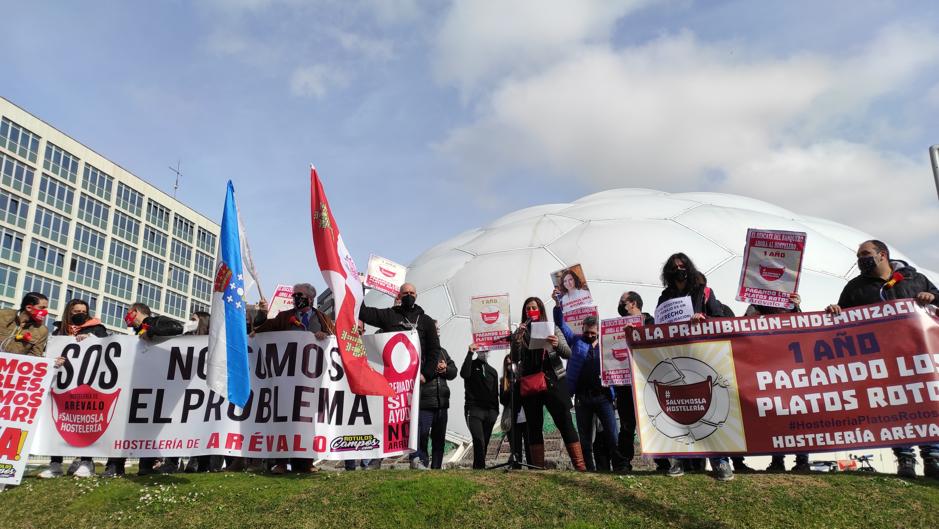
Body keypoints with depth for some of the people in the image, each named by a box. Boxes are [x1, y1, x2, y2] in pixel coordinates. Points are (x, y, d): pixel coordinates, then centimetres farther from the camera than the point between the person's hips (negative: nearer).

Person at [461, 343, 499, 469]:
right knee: (479, 440, -19)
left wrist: (496, 411, 13)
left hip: (490, 412, 4)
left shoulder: (493, 371, 21)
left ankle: (477, 467, 7)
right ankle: (480, 467, -19)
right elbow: (464, 374, -16)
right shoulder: (471, 365, 9)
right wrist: (470, 353, -15)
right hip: (474, 409, -4)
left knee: (485, 443, 0)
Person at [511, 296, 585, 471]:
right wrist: (517, 338, -15)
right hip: (529, 384, 2)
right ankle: (538, 467, 10)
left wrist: (557, 344, -21)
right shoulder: (520, 332, 10)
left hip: (553, 381, -2)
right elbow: (514, 359, 1)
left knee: (565, 423, -5)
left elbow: (568, 354, 1)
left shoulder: (552, 328, 7)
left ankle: (580, 466, -5)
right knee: (534, 426, 4)